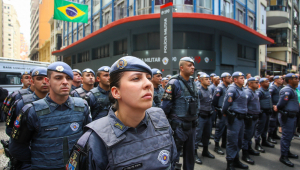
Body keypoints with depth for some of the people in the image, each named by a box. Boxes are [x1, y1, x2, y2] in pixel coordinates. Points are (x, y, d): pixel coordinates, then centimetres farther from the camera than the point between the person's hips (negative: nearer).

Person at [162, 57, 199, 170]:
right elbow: (166, 105, -16)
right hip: (179, 125, -7)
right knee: (175, 152, 6)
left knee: (190, 151, 19)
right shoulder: (174, 83, -15)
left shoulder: (192, 83, 9)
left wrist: (195, 115, 15)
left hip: (192, 124, 7)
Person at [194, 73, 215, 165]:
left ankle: (205, 151, 31)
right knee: (198, 135, -4)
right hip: (201, 116, -8)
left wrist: (211, 111, 17)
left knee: (207, 134, 16)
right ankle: (194, 153, 6)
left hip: (208, 115, 8)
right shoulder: (198, 91, -15)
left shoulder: (209, 90, 10)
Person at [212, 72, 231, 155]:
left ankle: (224, 142, 32)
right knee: (220, 128, -3)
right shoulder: (220, 88, -14)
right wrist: (217, 109, -13)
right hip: (222, 111, -8)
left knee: (226, 127, 17)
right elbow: (214, 100, -18)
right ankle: (216, 146, 6)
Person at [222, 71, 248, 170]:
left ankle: (236, 160, 31)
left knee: (239, 141, 17)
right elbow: (226, 105, -17)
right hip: (234, 118, -9)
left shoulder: (241, 89, 14)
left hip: (241, 118, 9)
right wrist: (225, 113, -4)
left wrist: (243, 115, 16)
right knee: (232, 141, -1)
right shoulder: (232, 89, -15)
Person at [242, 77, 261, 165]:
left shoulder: (254, 92, 15)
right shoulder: (247, 92, -18)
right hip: (250, 118, -10)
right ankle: (245, 155, 3)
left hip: (254, 117, 10)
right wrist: (247, 116, -23)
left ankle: (249, 149, 37)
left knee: (250, 134, 22)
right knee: (247, 135, -3)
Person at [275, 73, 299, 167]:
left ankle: (287, 152, 35)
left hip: (292, 116, 10)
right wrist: (277, 108, -4)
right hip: (287, 116, -10)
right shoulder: (287, 90, -19)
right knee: (286, 136, -4)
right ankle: (283, 156, 5)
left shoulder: (291, 90, 16)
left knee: (290, 135, 20)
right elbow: (281, 103, -21)